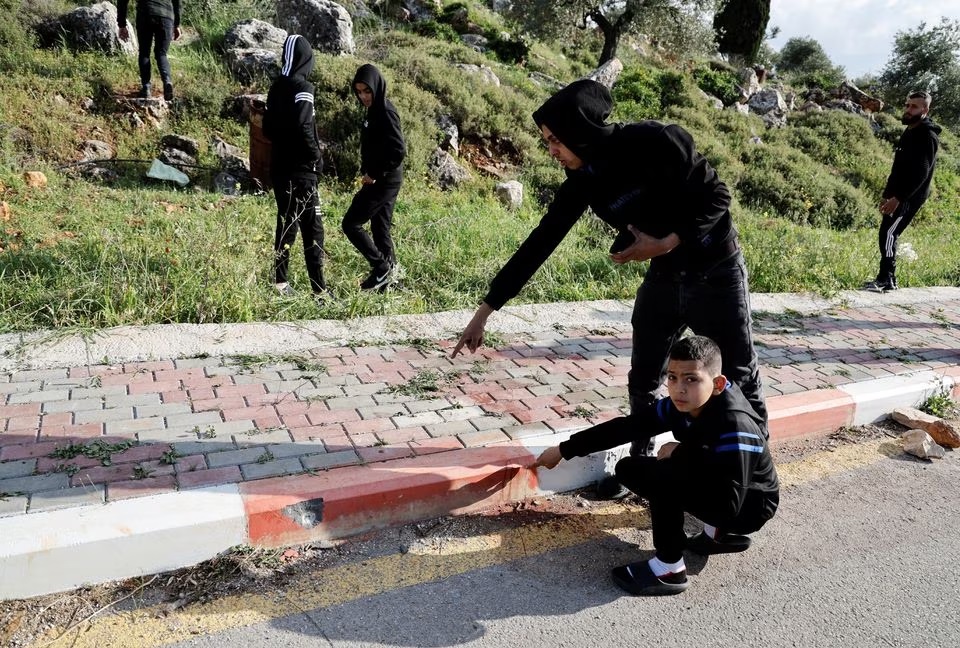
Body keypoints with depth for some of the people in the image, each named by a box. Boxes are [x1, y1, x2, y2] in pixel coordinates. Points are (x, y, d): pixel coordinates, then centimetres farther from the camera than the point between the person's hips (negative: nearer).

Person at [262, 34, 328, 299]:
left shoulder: (276, 88, 11)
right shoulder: (303, 88, -12)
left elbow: (267, 128, 14)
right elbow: (302, 128, -21)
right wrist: (317, 158, -9)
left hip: (279, 167, 8)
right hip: (301, 169, -8)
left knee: (285, 224, 14)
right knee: (312, 228, -5)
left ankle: (280, 282, 16)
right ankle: (319, 290, -5)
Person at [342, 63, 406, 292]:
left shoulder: (385, 112, -17)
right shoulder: (374, 110, 11)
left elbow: (399, 151, -24)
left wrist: (374, 174, -18)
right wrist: (367, 171, 9)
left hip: (384, 180, -9)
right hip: (381, 179, 9)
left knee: (351, 223, -4)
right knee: (380, 227, 13)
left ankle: (382, 268, 1)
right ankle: (389, 270, 20)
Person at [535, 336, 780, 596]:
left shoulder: (735, 426, -34)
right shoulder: (679, 406, -12)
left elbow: (730, 502, -38)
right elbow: (625, 427, -7)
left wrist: (681, 453, -28)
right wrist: (564, 450, -4)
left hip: (750, 504, -8)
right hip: (715, 486, 8)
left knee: (663, 476, -30)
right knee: (628, 470, 3)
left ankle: (669, 569, -9)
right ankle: (720, 533, 12)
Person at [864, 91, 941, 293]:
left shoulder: (927, 136, -15)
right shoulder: (909, 132, 16)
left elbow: (920, 173, -23)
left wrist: (898, 198, -26)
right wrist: (888, 195, 17)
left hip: (909, 197, -9)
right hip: (899, 195, 9)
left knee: (888, 234, -12)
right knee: (888, 234, 8)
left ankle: (887, 280, -9)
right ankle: (885, 278, 13)